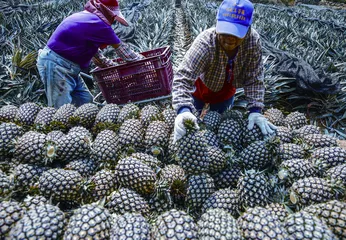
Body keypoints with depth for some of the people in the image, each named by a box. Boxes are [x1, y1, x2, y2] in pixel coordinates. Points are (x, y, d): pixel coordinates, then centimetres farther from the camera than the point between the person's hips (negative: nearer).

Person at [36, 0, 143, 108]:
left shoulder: (85, 18, 14)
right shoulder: (97, 23, -17)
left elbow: (94, 50, 22)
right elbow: (120, 47, -9)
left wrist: (111, 65, 22)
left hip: (67, 67, 10)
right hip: (55, 65, -10)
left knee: (86, 101, 9)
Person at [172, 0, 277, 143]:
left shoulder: (253, 41, -28)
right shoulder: (205, 42, -39)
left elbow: (254, 79, -21)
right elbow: (183, 78, -46)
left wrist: (255, 110, -31)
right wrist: (184, 110, -62)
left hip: (226, 91, 3)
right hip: (200, 88, -3)